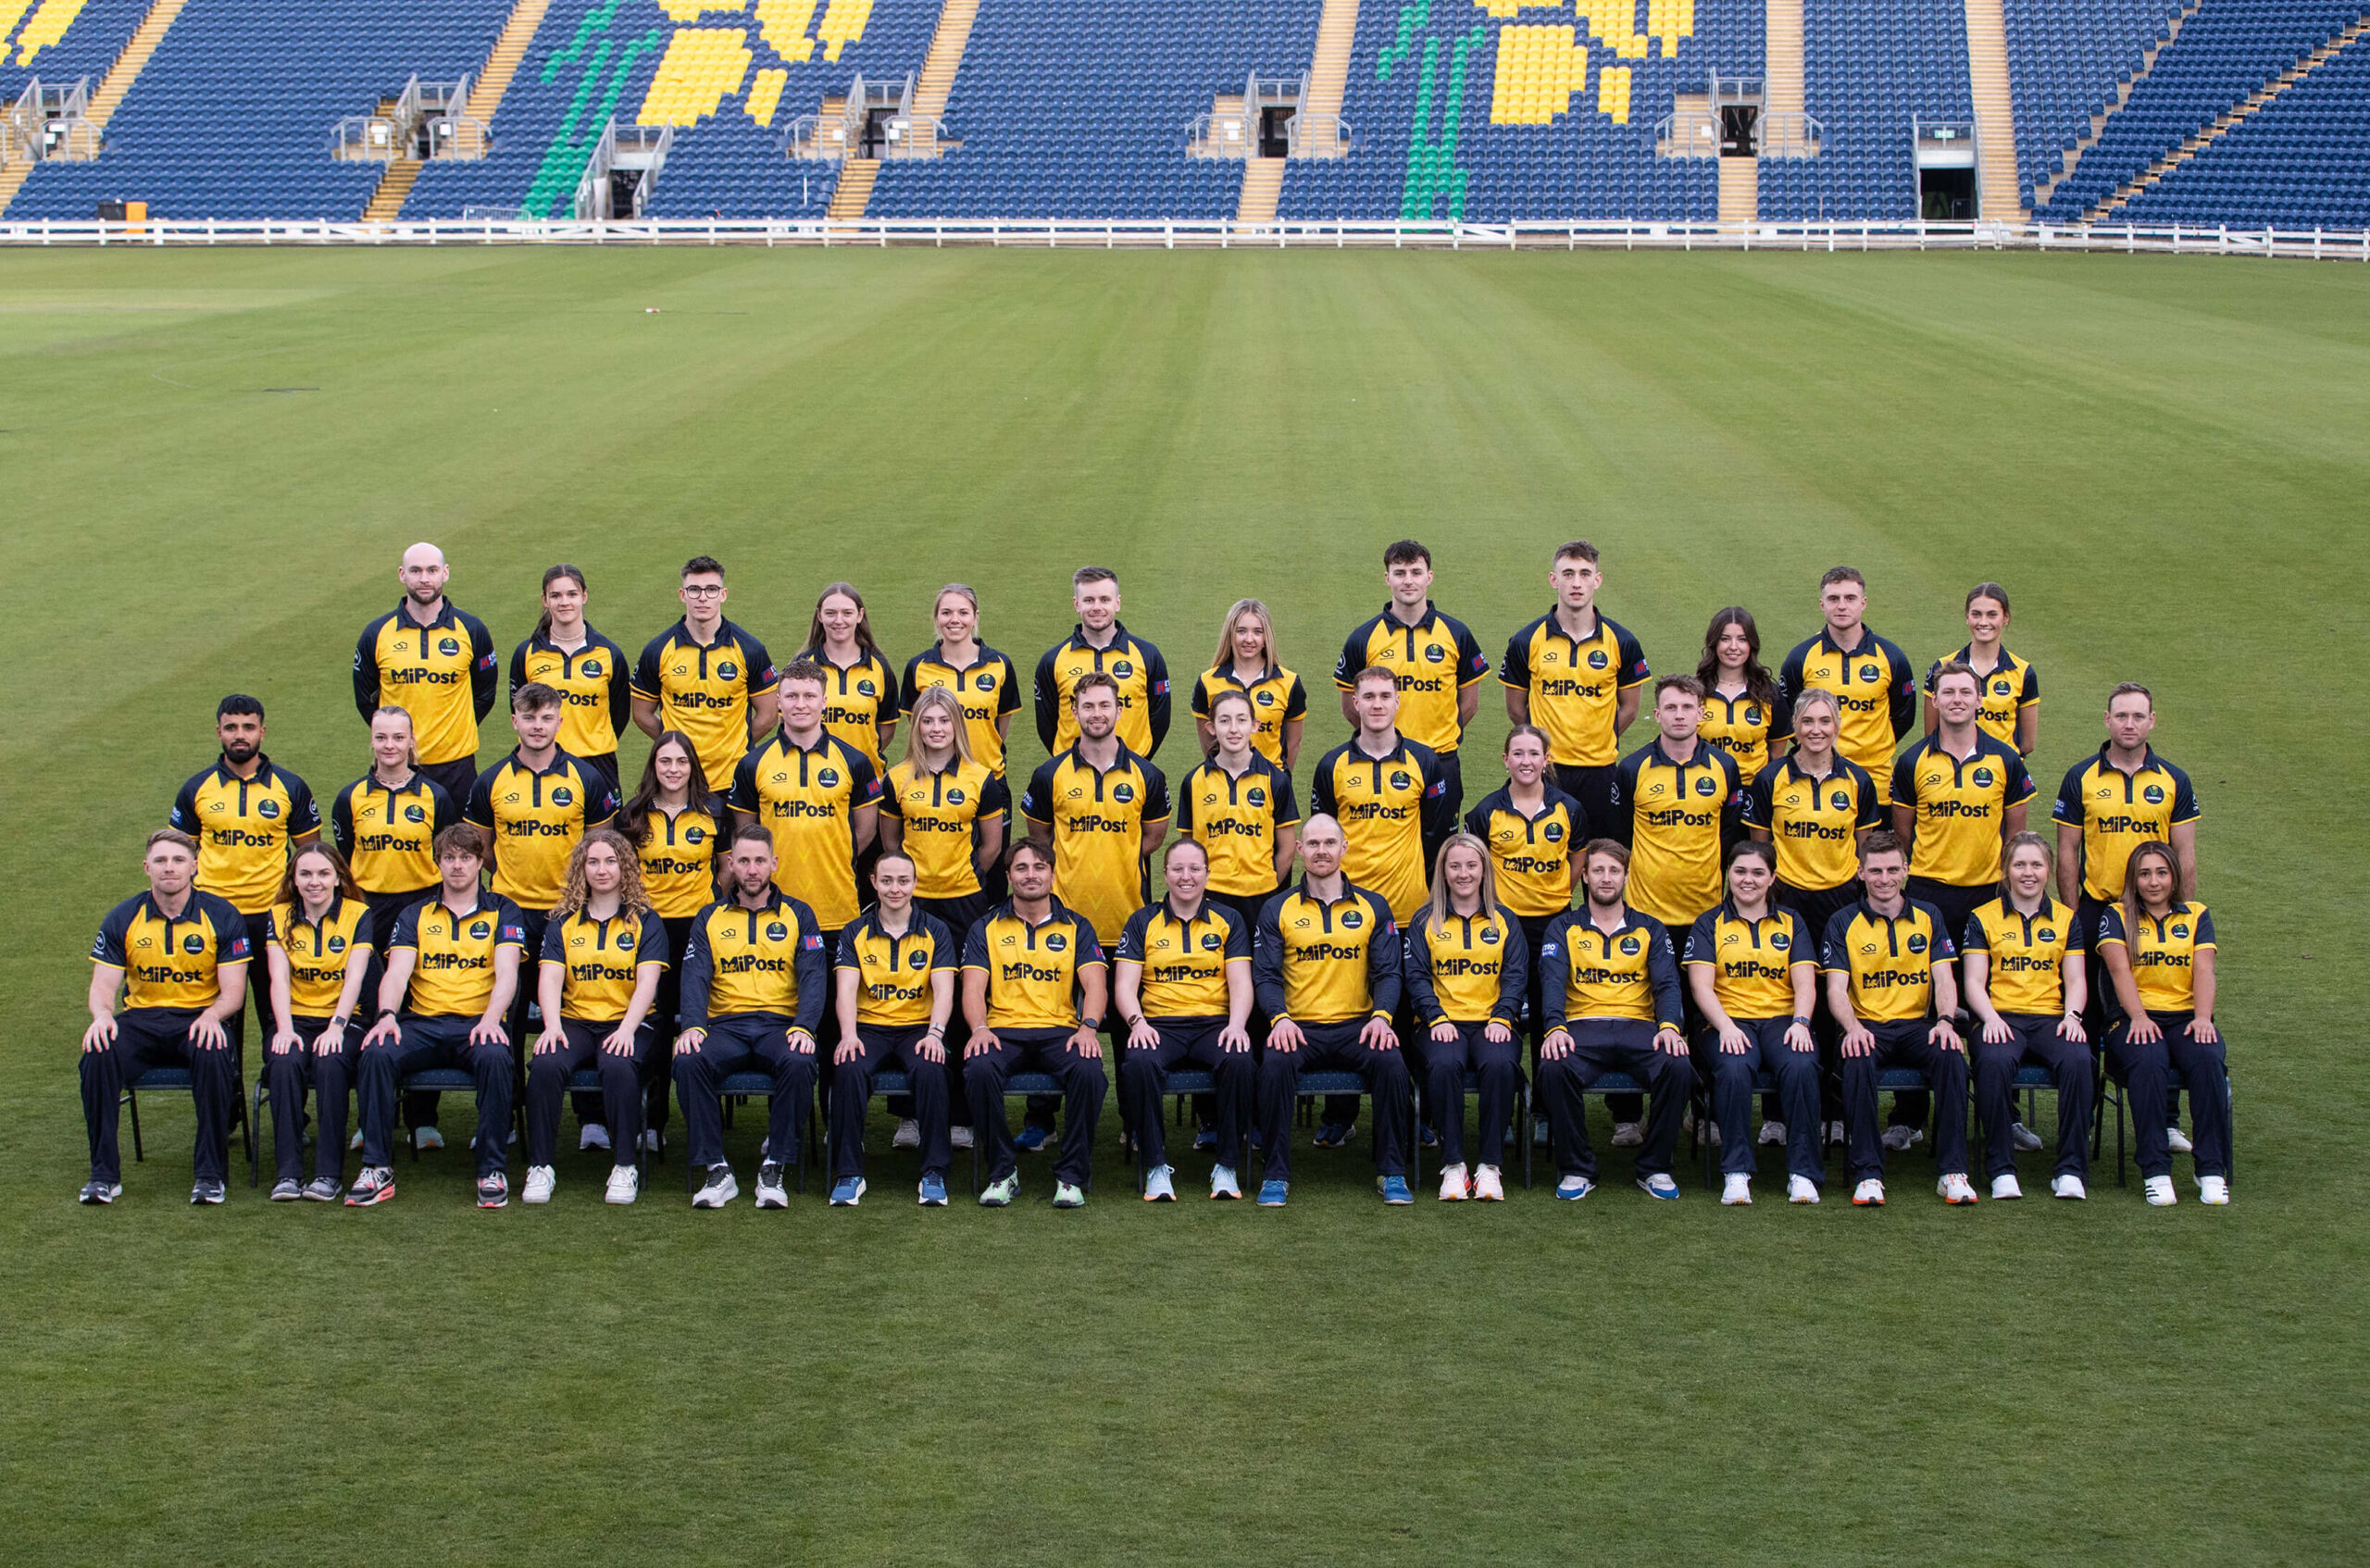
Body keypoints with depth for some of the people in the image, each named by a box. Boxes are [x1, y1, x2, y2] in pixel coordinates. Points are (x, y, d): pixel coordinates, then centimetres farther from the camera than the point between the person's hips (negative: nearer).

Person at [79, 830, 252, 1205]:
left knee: (214, 1055, -37)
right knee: (98, 1054, -30)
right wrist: (102, 1015, -21)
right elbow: (103, 985, 4)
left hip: (198, 1019, -2)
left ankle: (210, 1174, -24)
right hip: (141, 1018, 2)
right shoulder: (123, 919, 6)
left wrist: (211, 1015, -26)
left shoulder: (221, 916, 0)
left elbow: (233, 990, -3)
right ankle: (104, 1174, -20)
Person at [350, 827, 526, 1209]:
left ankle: (493, 1170, -25)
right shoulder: (415, 916, 18)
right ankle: (376, 1170, -24)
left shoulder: (502, 912, 12)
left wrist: (491, 1019, -23)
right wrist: (387, 1015, -18)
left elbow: (506, 973, -3)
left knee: (494, 1057, -37)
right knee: (376, 1054, -29)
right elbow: (397, 972, 4)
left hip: (479, 1023, -2)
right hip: (423, 1023, 2)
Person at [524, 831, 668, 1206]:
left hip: (626, 1023, -2)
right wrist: (552, 1026, -17)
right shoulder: (563, 922, 14)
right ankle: (540, 1166, -20)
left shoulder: (645, 921, 8)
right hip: (574, 1021, 2)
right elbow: (549, 978, 3)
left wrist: (627, 1030, -20)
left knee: (618, 1066, -36)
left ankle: (625, 1166, -24)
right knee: (545, 1065, -30)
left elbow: (647, 981, -4)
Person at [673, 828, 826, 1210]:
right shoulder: (709, 919, 15)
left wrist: (804, 1027, -16)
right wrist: (692, 1026, -16)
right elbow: (695, 977, 3)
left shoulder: (798, 916, 13)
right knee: (689, 1061, -31)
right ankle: (716, 1171, -22)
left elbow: (813, 977, 3)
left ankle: (773, 1169, -22)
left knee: (799, 1063, -35)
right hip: (726, 1026, 1)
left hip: (780, 1024, -1)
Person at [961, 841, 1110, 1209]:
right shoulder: (986, 928, 15)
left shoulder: (1076, 927, 15)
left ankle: (1071, 1176, -19)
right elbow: (973, 987, 4)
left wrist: (1088, 1026, -18)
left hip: (1060, 1030, 0)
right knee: (979, 1068, -35)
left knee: (1088, 1071, -34)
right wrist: (979, 1028, -17)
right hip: (1004, 1031, 0)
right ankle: (1003, 1173, -18)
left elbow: (1095, 984, 3)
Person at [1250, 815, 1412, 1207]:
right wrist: (1280, 1019, -17)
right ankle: (1276, 1175, -21)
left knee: (1391, 1063, -30)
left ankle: (1391, 1173, -15)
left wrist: (1382, 1016, -13)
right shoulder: (1277, 910, 9)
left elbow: (1388, 971, 7)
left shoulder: (1373, 907, 12)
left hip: (1357, 1026, 1)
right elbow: (1266, 975, 3)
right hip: (1299, 1028, -1)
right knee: (1275, 1064, -33)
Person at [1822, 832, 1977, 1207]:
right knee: (1857, 1062, -36)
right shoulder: (1843, 923, 6)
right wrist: (1852, 1027, -24)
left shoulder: (1928, 917, 13)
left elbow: (1944, 979, 5)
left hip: (1916, 1024, 2)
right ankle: (1868, 1173, -28)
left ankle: (1953, 1171, -24)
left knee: (1951, 1056, -31)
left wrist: (1945, 1021, -17)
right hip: (1868, 1026, -2)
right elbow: (1836, 989, -3)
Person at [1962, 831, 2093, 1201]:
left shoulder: (2066, 918, 18)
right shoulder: (1983, 918, 12)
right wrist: (1990, 1018, -15)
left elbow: (2076, 980, 13)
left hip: (2051, 1018, 2)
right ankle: (2001, 1169, -27)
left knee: (2078, 1059, -33)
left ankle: (2070, 1169, -25)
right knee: (1995, 1060, -38)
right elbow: (1974, 982, 5)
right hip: (2002, 1017, -2)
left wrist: (2072, 1015, -8)